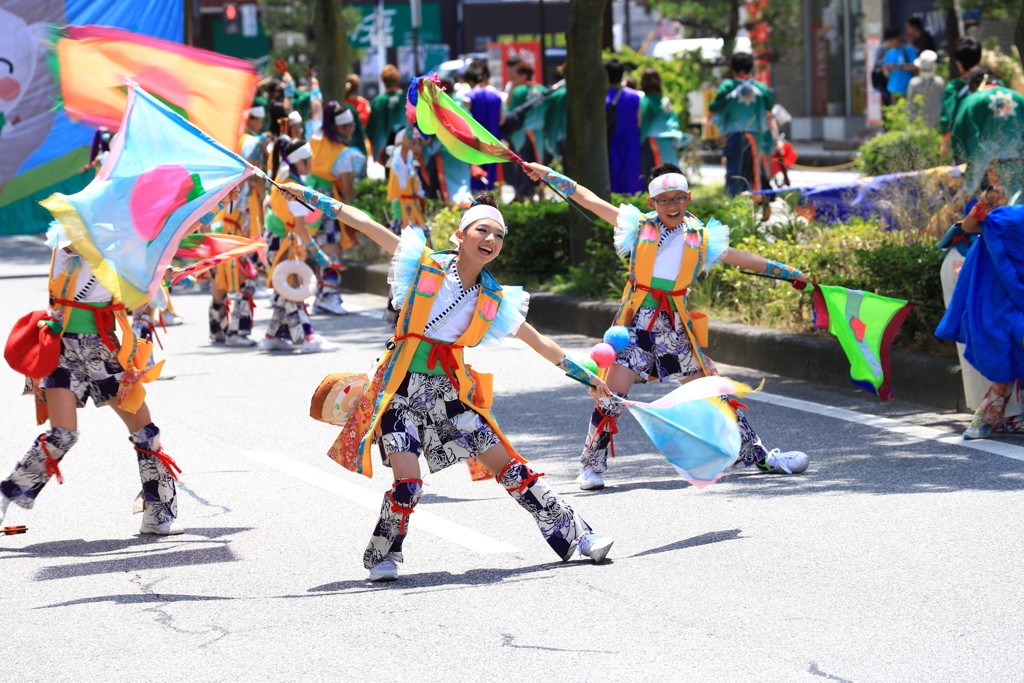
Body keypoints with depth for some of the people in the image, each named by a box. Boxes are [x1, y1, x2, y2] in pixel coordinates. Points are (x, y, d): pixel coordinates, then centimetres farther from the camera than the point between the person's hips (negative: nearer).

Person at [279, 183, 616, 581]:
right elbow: (364, 223, -3)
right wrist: (312, 197, -4)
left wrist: (588, 378, 15)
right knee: (407, 484, -16)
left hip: (451, 390, 3)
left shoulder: (495, 300, 5)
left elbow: (540, 344, 14)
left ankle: (573, 535, 11)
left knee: (509, 466, 1)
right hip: (405, 384, -3)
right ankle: (384, 557, 8)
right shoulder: (426, 264, -3)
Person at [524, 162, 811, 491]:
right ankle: (591, 466, 1)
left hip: (675, 327, 2)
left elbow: (744, 259, 17)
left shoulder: (701, 237, 8)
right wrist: (549, 175, 3)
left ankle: (756, 455, 18)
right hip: (637, 323, -2)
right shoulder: (638, 226, 4)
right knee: (612, 394, -13)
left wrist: (790, 273, 20)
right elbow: (588, 198, 6)